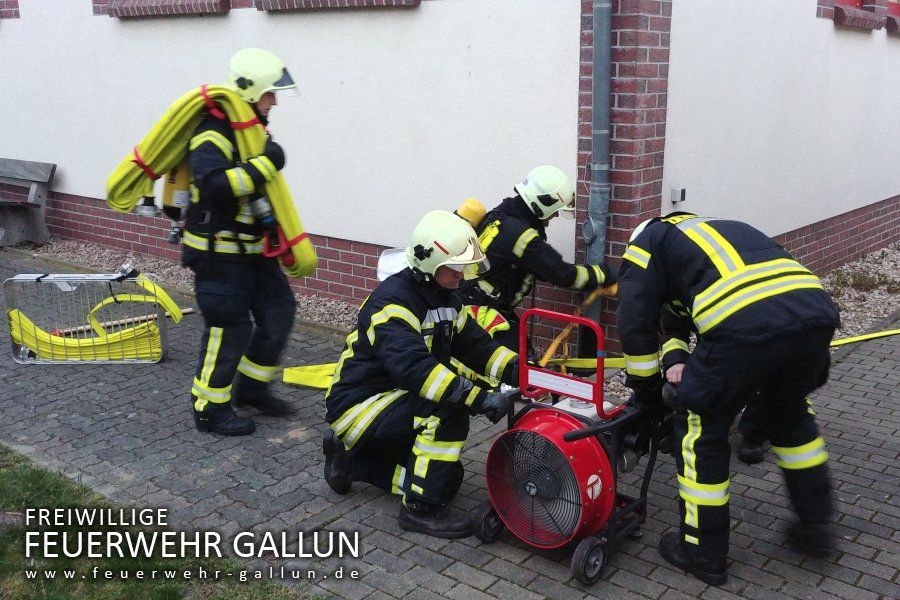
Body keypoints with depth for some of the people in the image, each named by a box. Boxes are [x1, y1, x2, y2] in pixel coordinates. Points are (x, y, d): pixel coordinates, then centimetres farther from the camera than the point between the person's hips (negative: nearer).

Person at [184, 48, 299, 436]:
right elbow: (215, 186, -37)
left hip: (252, 247, 9)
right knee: (229, 328, -3)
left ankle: (252, 387, 27)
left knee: (279, 311, 10)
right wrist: (264, 165, -33)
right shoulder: (213, 135, -20)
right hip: (219, 253, -9)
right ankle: (210, 408, 14)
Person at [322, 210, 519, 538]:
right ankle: (421, 509, -17)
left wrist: (518, 370, -15)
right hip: (358, 407, -9)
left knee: (447, 476, 8)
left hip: (396, 398, 10)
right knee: (449, 410, -29)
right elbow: (414, 368, -39)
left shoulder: (444, 299, 5)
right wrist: (479, 398, -44)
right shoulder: (392, 302, -26)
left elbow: (476, 345, 4)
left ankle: (351, 458, 19)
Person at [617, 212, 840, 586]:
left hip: (745, 324, -6)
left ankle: (702, 554, 25)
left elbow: (635, 324, 15)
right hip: (817, 310, 7)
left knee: (701, 429, 13)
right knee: (789, 413, 32)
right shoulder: (727, 229, 41)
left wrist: (647, 390, 27)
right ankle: (815, 526, 43)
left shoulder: (646, 240, 23)